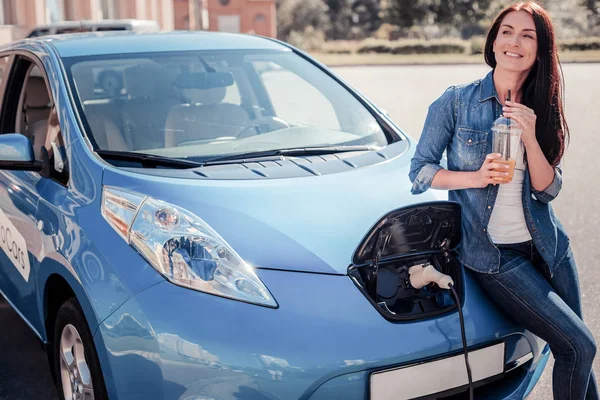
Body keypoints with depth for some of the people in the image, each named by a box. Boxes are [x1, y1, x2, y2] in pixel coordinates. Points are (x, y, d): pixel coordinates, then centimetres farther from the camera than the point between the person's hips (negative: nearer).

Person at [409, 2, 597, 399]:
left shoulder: (541, 111, 5)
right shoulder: (456, 102, -7)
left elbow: (548, 189, -2)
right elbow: (420, 170, -5)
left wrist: (530, 136, -17)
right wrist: (476, 177, -19)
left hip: (546, 246, 5)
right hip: (494, 254, -5)